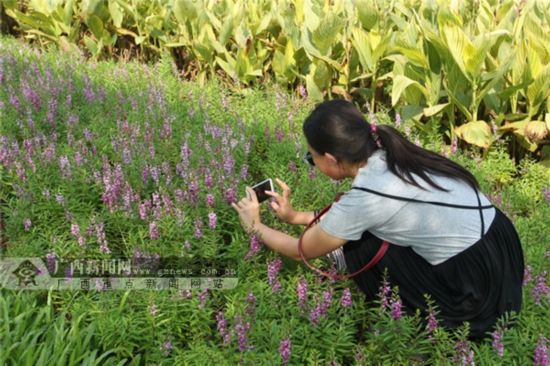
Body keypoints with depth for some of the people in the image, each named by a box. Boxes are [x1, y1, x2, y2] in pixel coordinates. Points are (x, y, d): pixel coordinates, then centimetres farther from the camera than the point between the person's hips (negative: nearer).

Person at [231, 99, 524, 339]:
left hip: (478, 291, -8)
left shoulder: (364, 196, -21)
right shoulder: (387, 155, 0)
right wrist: (297, 216, 23)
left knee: (358, 245, -3)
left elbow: (302, 251, -3)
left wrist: (254, 225, 13)